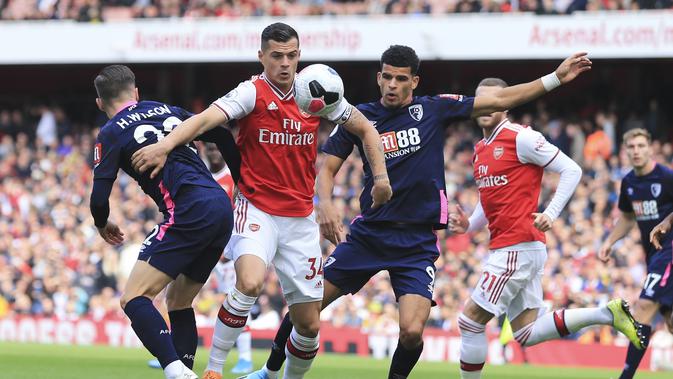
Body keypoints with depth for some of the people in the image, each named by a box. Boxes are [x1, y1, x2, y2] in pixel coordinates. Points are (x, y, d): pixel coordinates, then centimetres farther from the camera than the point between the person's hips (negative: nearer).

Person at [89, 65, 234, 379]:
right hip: (222, 207, 7)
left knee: (134, 298, -11)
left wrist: (102, 225, 23)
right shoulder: (168, 110, 23)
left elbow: (100, 198, 1)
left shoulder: (111, 133, 5)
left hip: (190, 212, -7)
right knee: (178, 302, 21)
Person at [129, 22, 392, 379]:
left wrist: (380, 177, 7)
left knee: (309, 325, 4)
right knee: (250, 283, -33)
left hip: (300, 219, 4)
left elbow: (365, 128, 17)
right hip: (257, 211, -4)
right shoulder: (252, 93, -10)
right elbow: (205, 119, -26)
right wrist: (164, 146, -41)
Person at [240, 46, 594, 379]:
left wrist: (555, 78, -1)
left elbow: (499, 100, 4)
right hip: (368, 233, 1)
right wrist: (326, 206, -16)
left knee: (412, 332, -18)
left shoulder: (434, 109, 1)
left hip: (418, 241, -1)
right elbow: (328, 167, 4)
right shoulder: (359, 117, 3)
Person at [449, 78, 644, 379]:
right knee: (527, 334, 7)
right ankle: (607, 313, 9)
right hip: (503, 248, 9)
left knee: (470, 320, -6)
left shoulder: (520, 138, -9)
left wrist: (550, 213, -20)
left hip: (517, 248, -9)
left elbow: (571, 170, -10)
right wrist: (468, 225, 10)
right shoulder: (480, 150, 17)